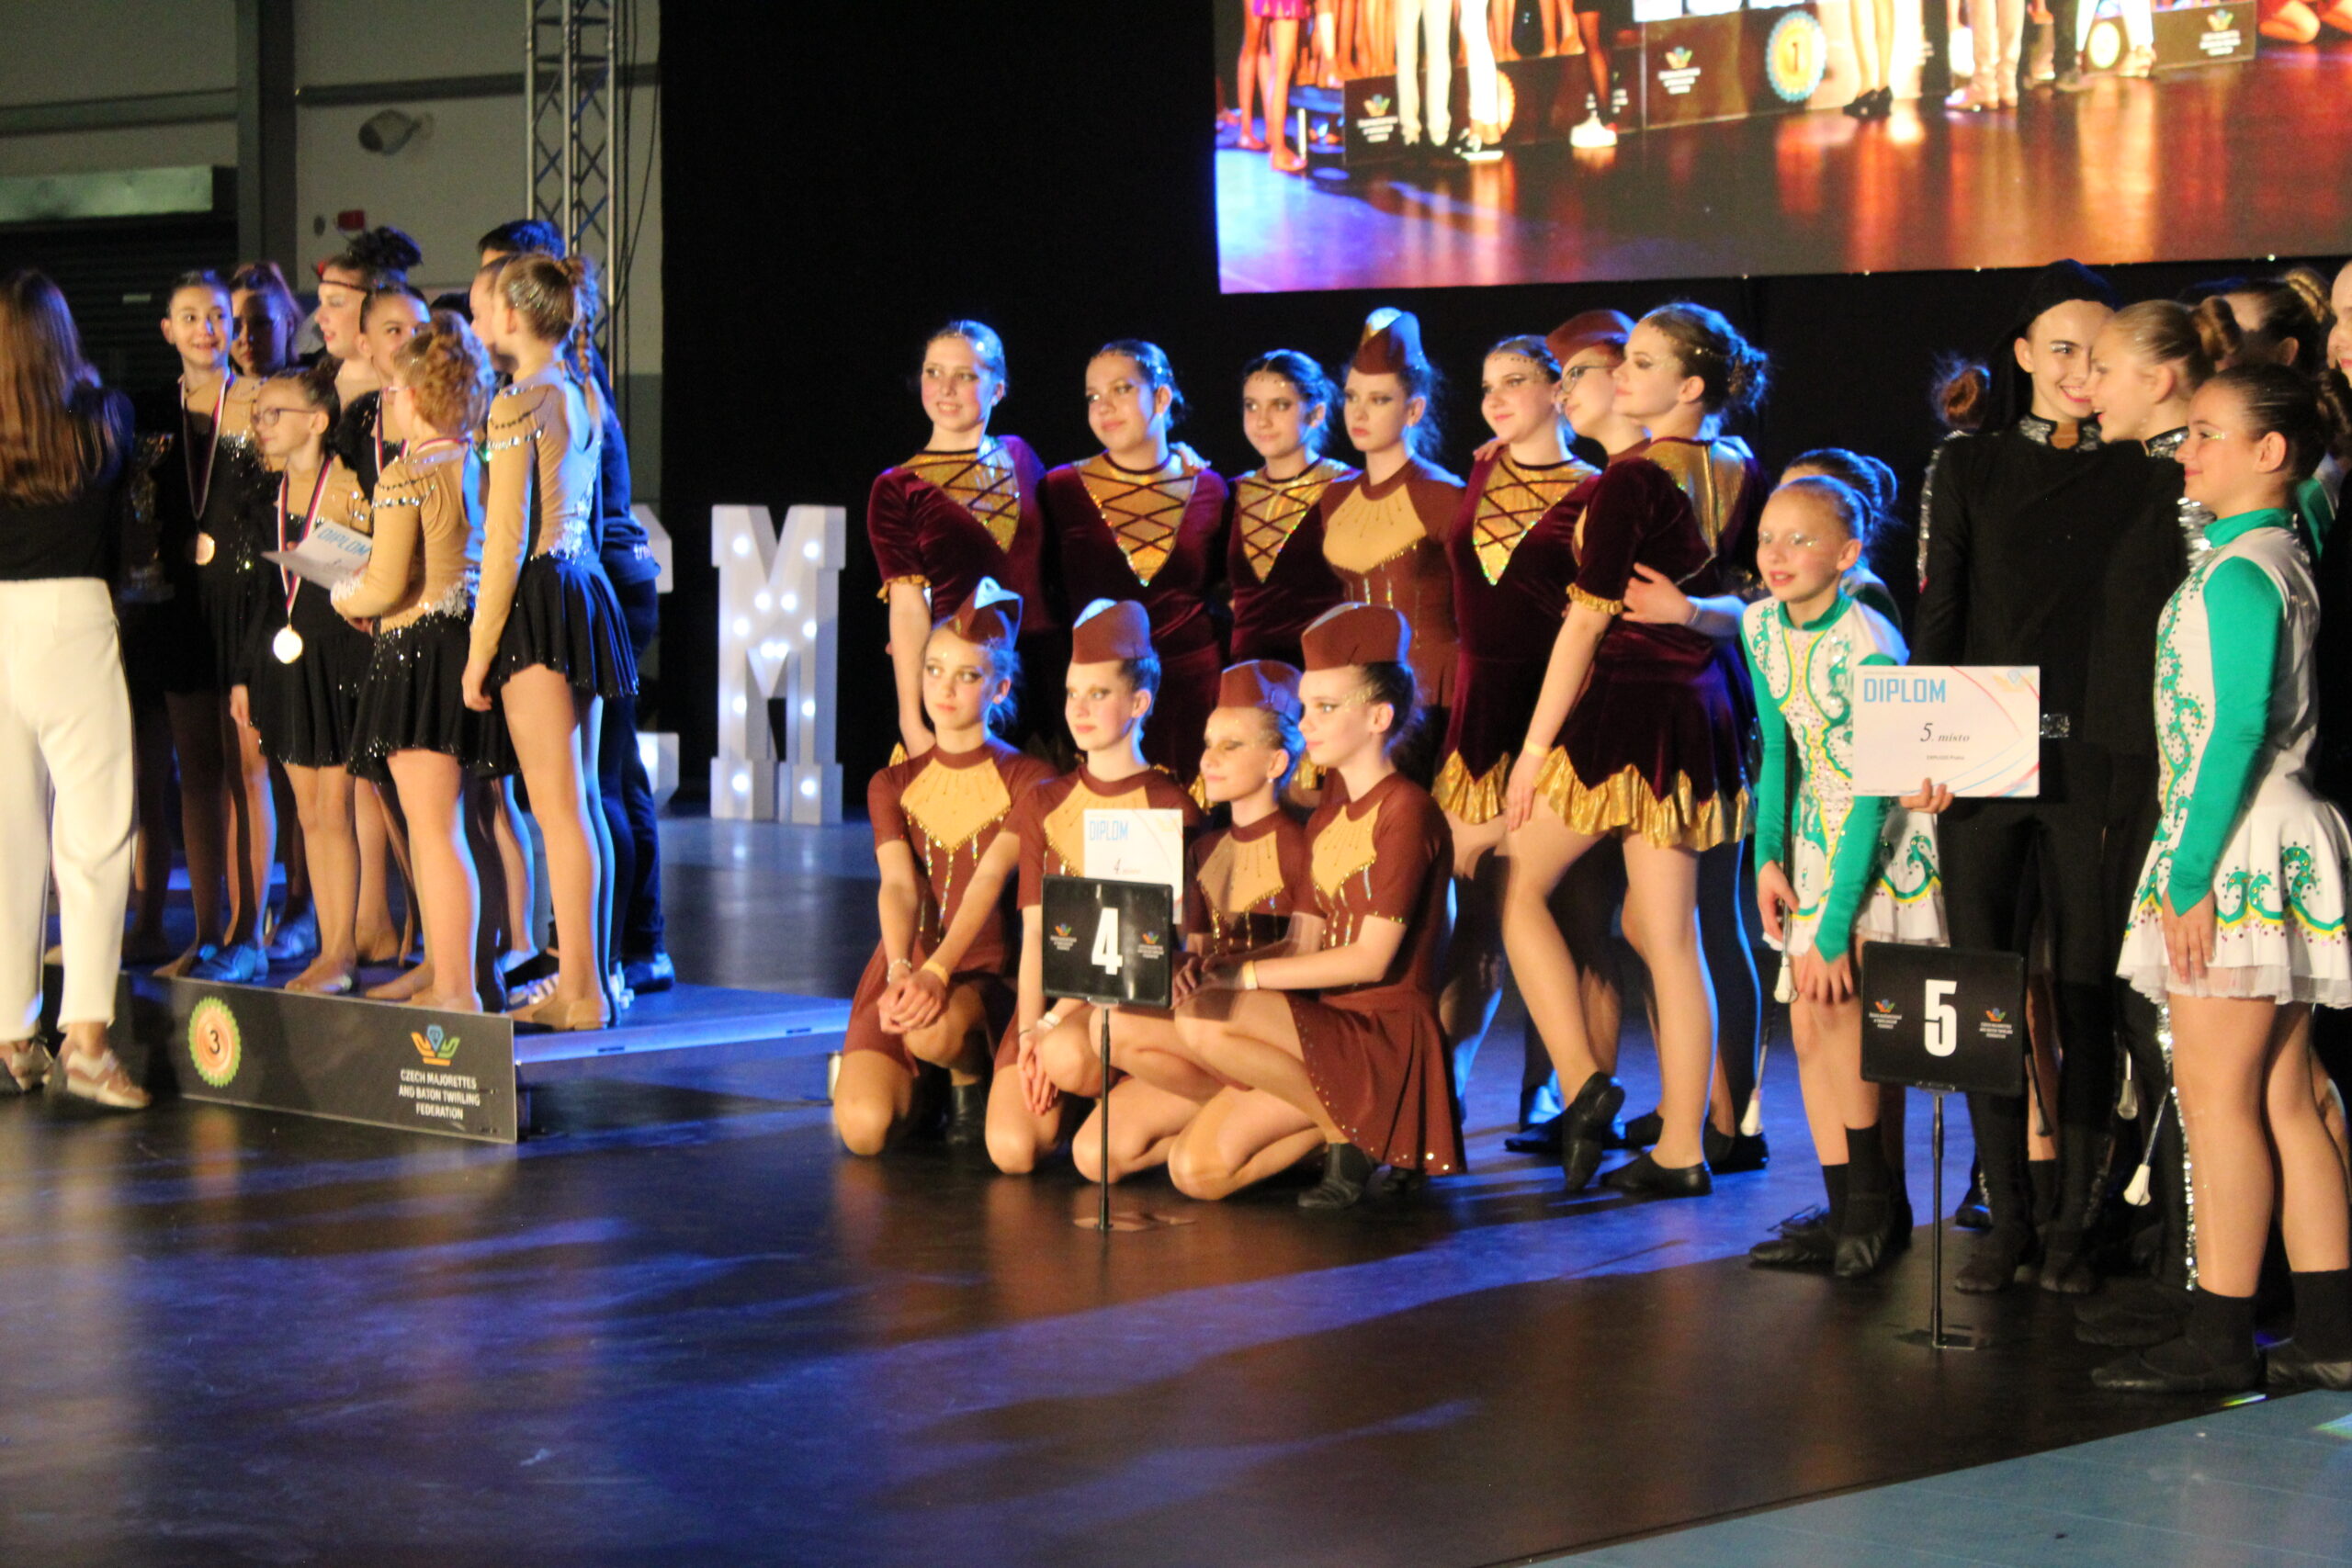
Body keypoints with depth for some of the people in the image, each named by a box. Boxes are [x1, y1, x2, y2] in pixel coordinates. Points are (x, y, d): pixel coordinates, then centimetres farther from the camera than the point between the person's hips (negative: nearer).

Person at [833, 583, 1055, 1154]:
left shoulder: (1026, 779, 3)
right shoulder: (892, 784, 12)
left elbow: (989, 883, -11)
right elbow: (898, 885, -6)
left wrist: (937, 975, -26)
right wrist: (900, 970, -27)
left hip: (987, 971, -3)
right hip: (905, 965, 3)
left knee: (935, 1032, -39)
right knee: (864, 1129, -21)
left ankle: (972, 1079, -2)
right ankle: (920, 1085, 15)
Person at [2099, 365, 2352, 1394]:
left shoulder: (2239, 572, -13)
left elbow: (2238, 730, -19)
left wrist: (2193, 874, -19)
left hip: (2237, 846, -9)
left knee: (2217, 1097, -6)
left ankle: (2218, 1339, -4)